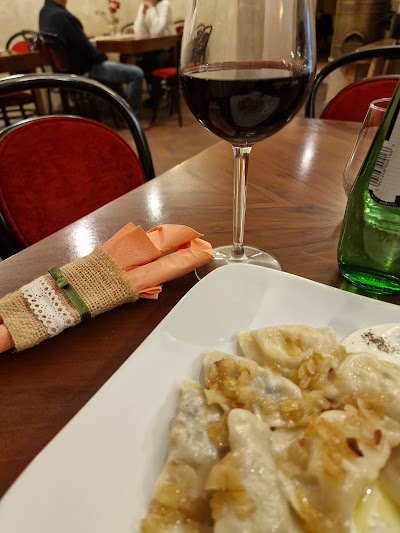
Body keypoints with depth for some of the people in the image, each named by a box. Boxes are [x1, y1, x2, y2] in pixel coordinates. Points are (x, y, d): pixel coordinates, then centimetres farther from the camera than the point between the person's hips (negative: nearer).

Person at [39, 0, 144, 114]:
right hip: (83, 70, -11)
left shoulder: (43, 13, 6)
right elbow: (84, 47, -20)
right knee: (136, 74, -11)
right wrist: (102, 57, -3)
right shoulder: (62, 15, -25)